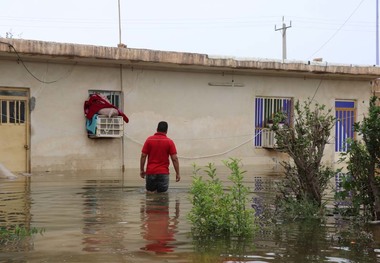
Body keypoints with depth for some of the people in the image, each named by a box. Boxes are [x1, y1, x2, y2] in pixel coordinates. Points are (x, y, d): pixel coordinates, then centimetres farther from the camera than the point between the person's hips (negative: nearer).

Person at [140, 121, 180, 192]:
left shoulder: (149, 140, 1)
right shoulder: (169, 142, -2)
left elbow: (143, 156, -1)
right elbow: (174, 158, -6)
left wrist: (142, 170, 7)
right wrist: (177, 173, 1)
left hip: (150, 171, 1)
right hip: (163, 172, -1)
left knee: (150, 192, 14)